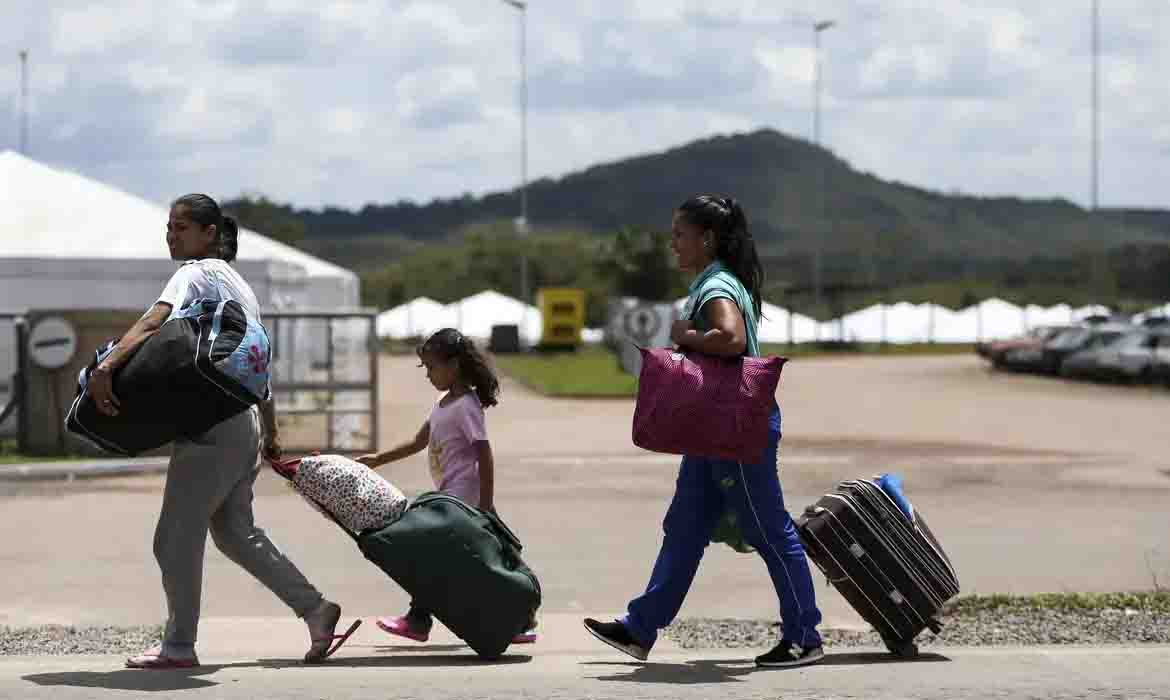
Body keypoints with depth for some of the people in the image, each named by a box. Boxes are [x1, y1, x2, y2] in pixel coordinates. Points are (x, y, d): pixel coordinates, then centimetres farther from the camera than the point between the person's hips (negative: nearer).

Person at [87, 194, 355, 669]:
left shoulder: (196, 274, -9)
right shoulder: (238, 283, 20)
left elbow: (153, 323, -28)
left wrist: (105, 367, -40)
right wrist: (270, 434, 28)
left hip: (211, 426, -9)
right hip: (244, 424, 9)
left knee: (175, 537, -1)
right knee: (235, 532, 18)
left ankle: (178, 647, 4)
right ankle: (314, 608, 15)